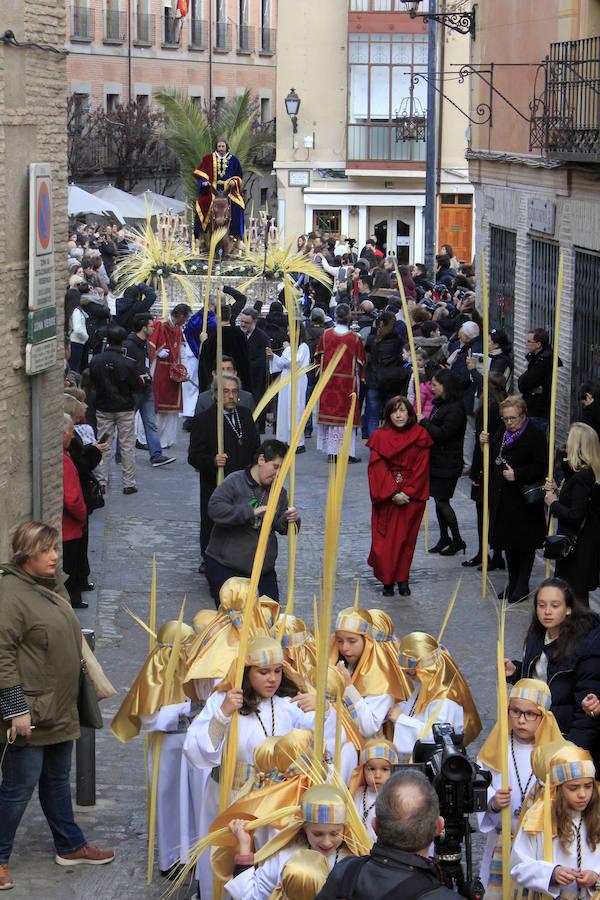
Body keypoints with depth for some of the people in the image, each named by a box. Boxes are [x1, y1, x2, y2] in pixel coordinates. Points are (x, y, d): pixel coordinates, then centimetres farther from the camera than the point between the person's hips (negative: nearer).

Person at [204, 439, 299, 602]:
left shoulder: (279, 492, 6)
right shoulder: (235, 482, -11)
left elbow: (281, 527, 9)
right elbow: (214, 509, -24)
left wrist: (290, 520, -15)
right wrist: (251, 512, -29)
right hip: (224, 565, -5)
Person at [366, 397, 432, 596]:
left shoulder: (420, 436, -1)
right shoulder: (380, 436, -1)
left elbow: (421, 469, -3)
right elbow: (378, 469, -5)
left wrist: (407, 493, -12)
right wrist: (393, 494, -14)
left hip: (411, 497, 0)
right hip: (386, 497, 0)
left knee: (406, 539, 1)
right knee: (386, 540, -3)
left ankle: (402, 579, 10)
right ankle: (387, 581, 6)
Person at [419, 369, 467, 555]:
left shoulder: (456, 409, -17)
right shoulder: (439, 404, 11)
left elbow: (443, 433, -23)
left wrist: (424, 422, -15)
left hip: (448, 464, -9)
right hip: (436, 461, 9)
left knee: (442, 501, -4)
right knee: (439, 500, 13)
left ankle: (457, 541, 7)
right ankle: (444, 538, 22)